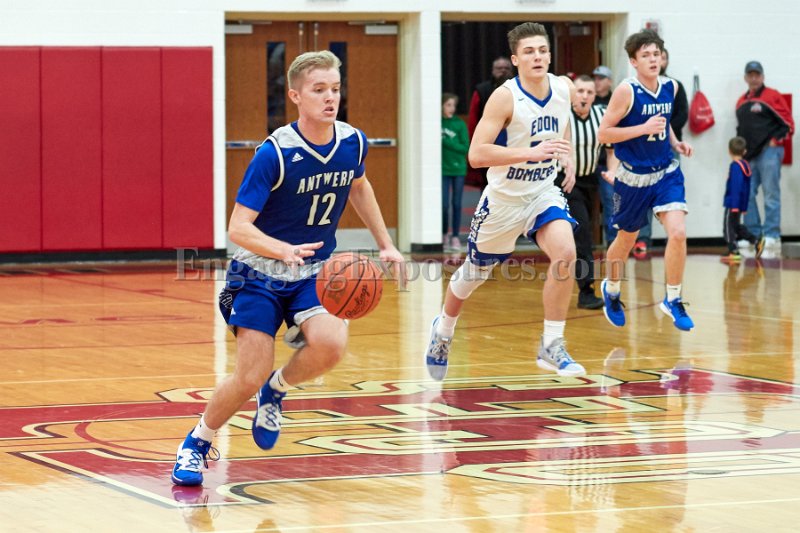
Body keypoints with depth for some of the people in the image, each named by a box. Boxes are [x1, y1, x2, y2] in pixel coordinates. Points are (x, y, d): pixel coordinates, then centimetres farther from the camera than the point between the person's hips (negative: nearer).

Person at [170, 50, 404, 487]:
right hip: (261, 273, -4)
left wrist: (385, 245, 18)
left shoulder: (352, 143, -7)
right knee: (250, 377, -10)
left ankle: (276, 392, 7)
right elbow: (238, 228, -23)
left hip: (316, 272, 4)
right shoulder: (275, 153, -22)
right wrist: (286, 250, -40)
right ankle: (197, 443, 19)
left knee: (330, 344, -26)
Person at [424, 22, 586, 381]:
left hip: (544, 192, 3)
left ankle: (551, 347, -13)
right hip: (503, 198, -3)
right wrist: (531, 152, -37)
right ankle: (443, 331, 43)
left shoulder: (564, 88, -6)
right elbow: (476, 154, -30)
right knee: (475, 273, 13)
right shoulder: (505, 97, -23)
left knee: (565, 253, -23)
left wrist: (569, 159, 10)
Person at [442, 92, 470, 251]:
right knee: (444, 204, -1)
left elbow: (465, 147, -6)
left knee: (456, 204, 3)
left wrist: (446, 141, -14)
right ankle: (444, 235, 15)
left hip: (458, 168, 0)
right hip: (443, 169, 0)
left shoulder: (460, 124, 0)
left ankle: (455, 237, 9)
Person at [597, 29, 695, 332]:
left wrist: (675, 142, 3)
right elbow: (603, 133, -17)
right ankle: (611, 289, 42)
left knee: (678, 233, -15)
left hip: (666, 173, 3)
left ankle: (673, 300, 1)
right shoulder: (626, 91, -16)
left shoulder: (670, 88, 1)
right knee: (626, 239, 13)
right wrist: (645, 128, -24)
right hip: (633, 176, -3)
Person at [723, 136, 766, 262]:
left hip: (732, 203, -9)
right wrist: (744, 206, 22)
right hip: (741, 203, 9)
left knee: (728, 228, 0)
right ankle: (756, 242, 15)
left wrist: (734, 205, -24)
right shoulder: (746, 166, 10)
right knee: (736, 227, 21)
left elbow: (736, 186, -23)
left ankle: (733, 252, -3)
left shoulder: (735, 166, -18)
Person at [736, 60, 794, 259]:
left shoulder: (772, 96, -1)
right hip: (749, 156, 7)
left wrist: (775, 140, -10)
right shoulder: (741, 102, 17)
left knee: (771, 196, -7)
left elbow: (788, 123, -3)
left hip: (769, 153, -7)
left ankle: (772, 240, -8)